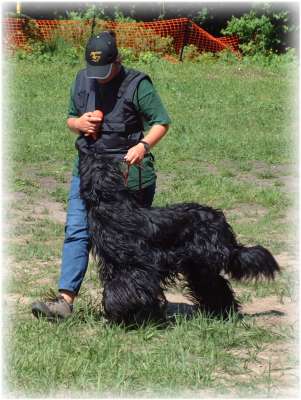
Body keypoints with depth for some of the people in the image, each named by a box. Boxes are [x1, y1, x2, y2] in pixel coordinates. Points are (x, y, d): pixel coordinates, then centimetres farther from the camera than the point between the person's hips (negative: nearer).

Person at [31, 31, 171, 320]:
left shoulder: (137, 85, -9)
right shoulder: (81, 81, 7)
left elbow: (161, 122, -9)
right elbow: (70, 118, 19)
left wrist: (143, 145, -26)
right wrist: (78, 123, -5)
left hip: (128, 169, -4)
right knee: (76, 231, -7)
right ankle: (65, 299, -12)